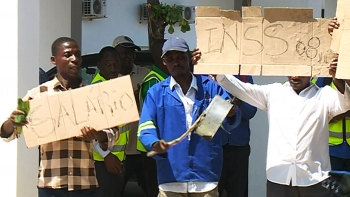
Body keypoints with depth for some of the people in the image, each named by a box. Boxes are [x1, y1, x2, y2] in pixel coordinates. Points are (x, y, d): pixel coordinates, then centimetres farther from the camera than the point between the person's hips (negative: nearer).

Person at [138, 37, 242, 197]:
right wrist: (154, 143, -23)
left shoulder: (211, 87, 8)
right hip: (170, 179, 0)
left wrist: (231, 115, -23)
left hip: (206, 178, 1)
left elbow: (229, 122, 2)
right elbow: (145, 127, 0)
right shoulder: (156, 92, 8)